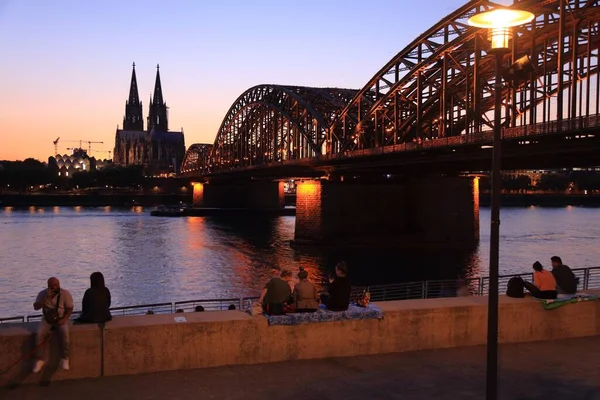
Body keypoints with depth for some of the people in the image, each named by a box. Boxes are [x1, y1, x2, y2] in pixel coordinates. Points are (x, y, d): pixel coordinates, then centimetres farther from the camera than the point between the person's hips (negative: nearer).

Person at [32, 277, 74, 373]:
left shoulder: (65, 293, -8)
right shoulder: (43, 293, -3)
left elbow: (70, 309, -5)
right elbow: (35, 307, -12)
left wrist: (64, 319, -20)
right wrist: (46, 298, -23)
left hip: (61, 319, -2)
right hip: (47, 319, 2)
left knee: (64, 333, -32)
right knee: (39, 334, -27)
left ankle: (64, 359, -18)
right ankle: (39, 360, -13)